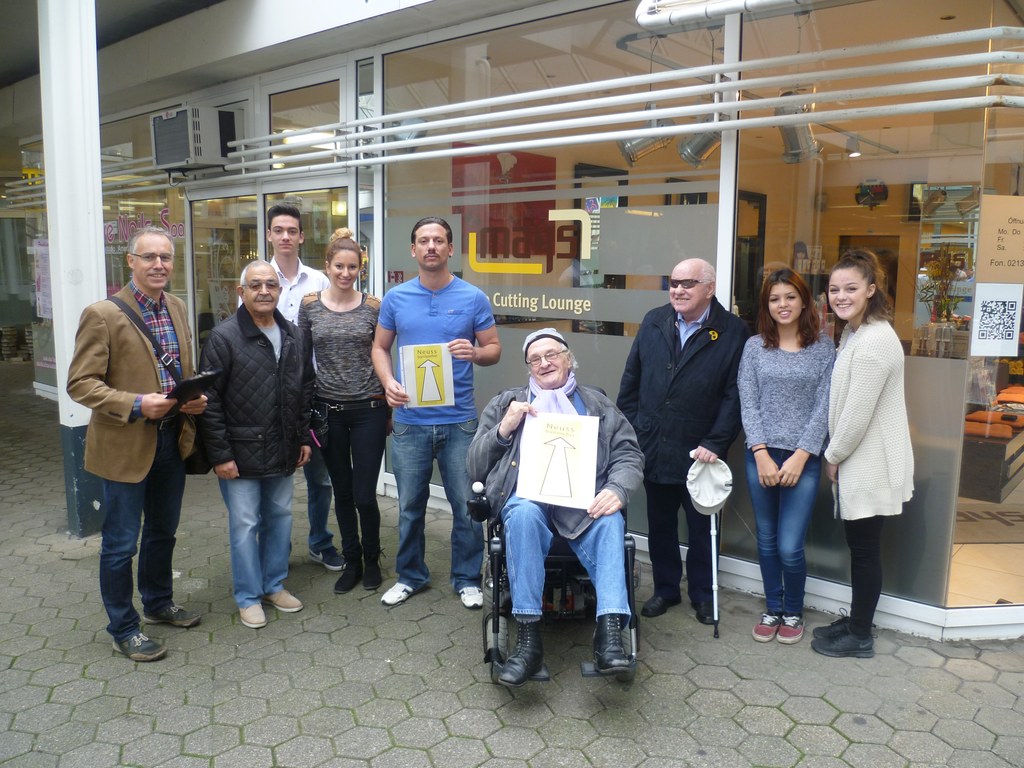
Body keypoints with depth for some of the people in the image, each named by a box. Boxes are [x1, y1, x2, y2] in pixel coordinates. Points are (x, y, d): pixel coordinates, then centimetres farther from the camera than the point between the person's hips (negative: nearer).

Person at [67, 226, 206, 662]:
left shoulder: (177, 308, 7)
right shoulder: (103, 315, -14)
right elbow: (80, 383, -15)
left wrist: (195, 397, -4)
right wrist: (136, 405, -25)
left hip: (172, 441, 7)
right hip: (126, 445, -6)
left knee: (162, 532, 22)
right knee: (121, 544, 6)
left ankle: (158, 604, 41)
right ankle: (123, 630, 23)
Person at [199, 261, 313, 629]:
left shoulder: (293, 336, 7)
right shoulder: (223, 337, -11)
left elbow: (305, 390, 14)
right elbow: (210, 401, -12)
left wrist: (304, 437, 10)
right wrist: (219, 454, -13)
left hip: (283, 450, 6)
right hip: (241, 452, -5)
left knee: (280, 517, 15)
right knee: (245, 524, 3)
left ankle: (275, 584, 31)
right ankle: (248, 596, 19)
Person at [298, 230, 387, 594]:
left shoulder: (373, 306, -1)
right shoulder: (310, 305, 2)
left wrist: (388, 406, 3)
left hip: (368, 410, -1)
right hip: (328, 410, 2)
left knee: (364, 495, 0)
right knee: (342, 492, 12)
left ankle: (371, 559, 25)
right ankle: (351, 561, 30)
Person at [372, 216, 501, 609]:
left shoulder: (473, 298, -2)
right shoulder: (395, 298, 3)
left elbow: (494, 348, 3)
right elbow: (380, 347, 10)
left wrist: (474, 352, -19)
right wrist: (388, 382, -9)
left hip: (459, 419, -1)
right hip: (409, 419, 2)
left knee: (466, 504, 6)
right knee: (410, 505, 13)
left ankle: (467, 579, 24)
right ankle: (410, 576, 32)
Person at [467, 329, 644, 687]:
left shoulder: (597, 403, 22)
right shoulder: (506, 403, 23)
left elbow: (629, 455, 10)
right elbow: (476, 466, 16)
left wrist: (617, 489, -12)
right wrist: (505, 428, -1)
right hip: (527, 494, 0)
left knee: (610, 521, -34)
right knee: (524, 514, -36)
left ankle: (610, 630, -43)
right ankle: (528, 637, -34)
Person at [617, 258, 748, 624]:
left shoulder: (732, 331, -7)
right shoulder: (654, 321, 4)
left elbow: (734, 395, -9)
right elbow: (631, 379, 7)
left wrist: (715, 444, -15)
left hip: (698, 452, -3)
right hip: (652, 448, 3)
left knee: (701, 528, 13)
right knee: (659, 524, 16)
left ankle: (702, 594, 31)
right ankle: (665, 588, 33)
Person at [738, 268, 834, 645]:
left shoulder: (823, 348, 1)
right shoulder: (754, 346, 4)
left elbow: (824, 406, -3)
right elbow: (747, 404, 0)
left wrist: (800, 456, -10)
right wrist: (762, 455, -9)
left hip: (804, 457, -2)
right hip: (761, 455, 2)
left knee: (790, 547, -4)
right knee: (767, 540, 12)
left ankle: (793, 611, 22)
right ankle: (772, 609, 30)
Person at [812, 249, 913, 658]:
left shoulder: (873, 342, -23)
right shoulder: (854, 332, 10)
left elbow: (858, 414, -22)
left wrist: (833, 456, -9)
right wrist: (835, 456, 12)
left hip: (870, 466, -9)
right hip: (857, 463, 9)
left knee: (864, 549, 4)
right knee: (859, 546, 19)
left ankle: (860, 636, 20)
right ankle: (855, 620, 34)